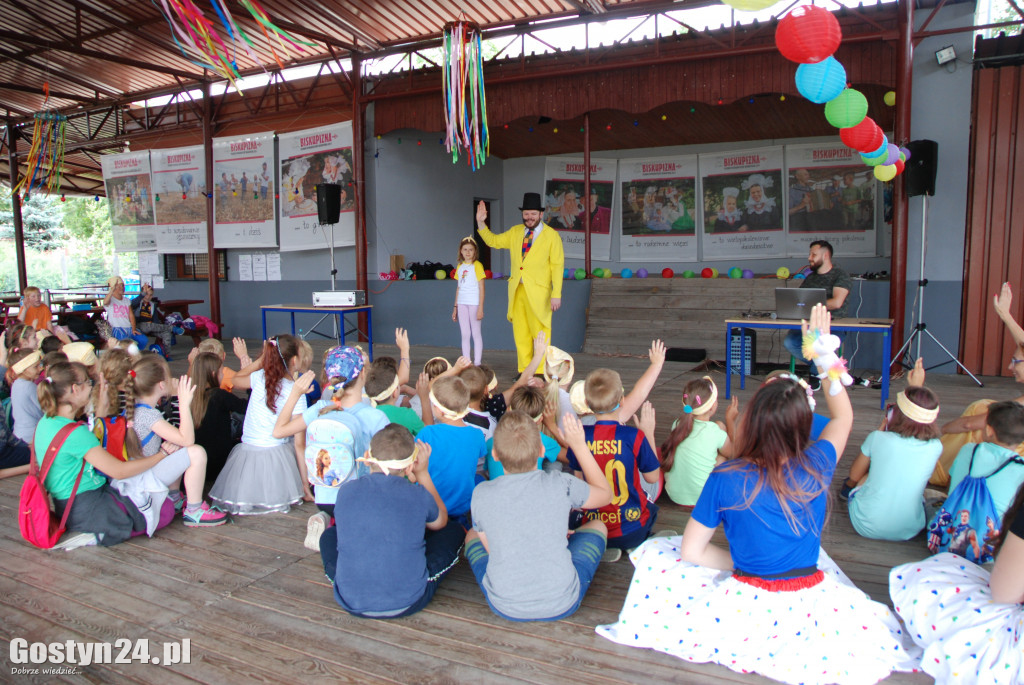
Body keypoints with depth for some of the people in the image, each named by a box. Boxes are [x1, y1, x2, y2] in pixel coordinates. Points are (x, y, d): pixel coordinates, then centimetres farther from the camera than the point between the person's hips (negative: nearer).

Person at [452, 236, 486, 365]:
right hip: (462, 303, 5)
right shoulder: (460, 266, 13)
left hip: (474, 302, -5)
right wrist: (455, 307, 14)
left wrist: (481, 308, -13)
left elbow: (481, 288, -7)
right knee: (465, 334, 7)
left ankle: (477, 363, 5)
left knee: (476, 333, -1)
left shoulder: (477, 265, -4)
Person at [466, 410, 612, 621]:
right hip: (562, 605, 0)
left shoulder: (482, 494, -15)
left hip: (505, 608, 1)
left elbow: (491, 548, 2)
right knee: (598, 526, 22)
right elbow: (606, 494, 4)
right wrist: (579, 446, 8)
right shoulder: (561, 485, -17)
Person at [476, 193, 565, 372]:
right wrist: (481, 223, 7)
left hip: (538, 292, -4)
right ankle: (524, 371, 15)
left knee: (540, 334, -5)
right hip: (516, 290, 5)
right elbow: (493, 241, 22)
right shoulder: (515, 232, 13)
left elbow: (557, 265, -3)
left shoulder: (551, 235, 0)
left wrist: (556, 295, -11)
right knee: (520, 334, 7)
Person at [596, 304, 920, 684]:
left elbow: (691, 550, -11)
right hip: (808, 604, 2)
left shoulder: (725, 479, -17)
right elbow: (843, 416, 10)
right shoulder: (816, 468, -12)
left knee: (654, 552, 10)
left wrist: (739, 562, 3)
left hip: (748, 602, -2)